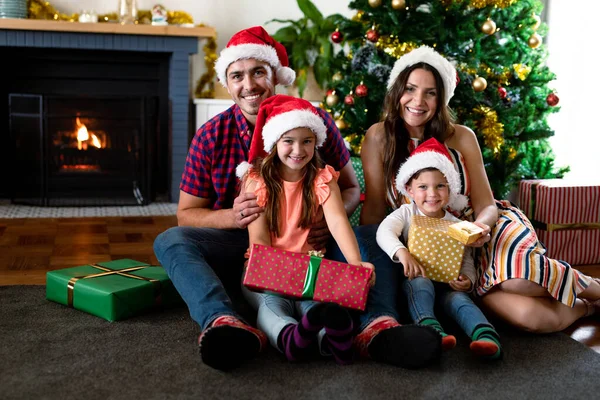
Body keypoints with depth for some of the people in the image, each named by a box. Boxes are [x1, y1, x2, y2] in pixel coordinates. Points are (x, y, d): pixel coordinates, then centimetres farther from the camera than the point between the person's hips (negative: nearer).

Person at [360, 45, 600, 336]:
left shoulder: (461, 137, -4)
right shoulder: (378, 138, -5)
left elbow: (486, 206, -2)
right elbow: (374, 208, -2)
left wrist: (480, 226, -24)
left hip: (484, 227, 1)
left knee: (516, 280, -36)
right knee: (530, 317, -28)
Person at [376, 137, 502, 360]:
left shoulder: (457, 226, 9)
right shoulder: (406, 213, 3)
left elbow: (467, 262, 6)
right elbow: (384, 231, -17)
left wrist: (468, 280, -19)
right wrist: (402, 252, -39)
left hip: (447, 284, 1)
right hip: (414, 281, -1)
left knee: (457, 297, -32)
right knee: (420, 281, -36)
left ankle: (485, 334, -57)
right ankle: (428, 326, -57)